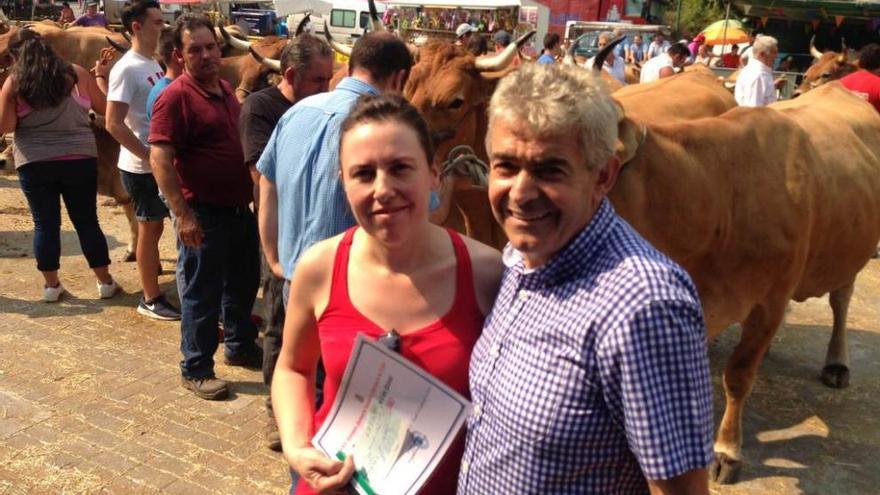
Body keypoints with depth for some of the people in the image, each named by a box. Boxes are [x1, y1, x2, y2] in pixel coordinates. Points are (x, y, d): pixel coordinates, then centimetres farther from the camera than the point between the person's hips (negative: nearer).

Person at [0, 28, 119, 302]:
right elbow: (104, 109, 8)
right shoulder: (76, 74, -1)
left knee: (45, 224, 10)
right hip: (80, 159, 1)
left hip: (34, 164, -1)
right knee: (87, 220, 11)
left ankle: (51, 285, 18)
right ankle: (105, 282, 16)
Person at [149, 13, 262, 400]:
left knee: (243, 284, 20)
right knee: (202, 294, 3)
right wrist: (182, 214, -24)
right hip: (203, 213, -8)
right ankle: (195, 371, 18)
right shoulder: (175, 97, -14)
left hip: (240, 208, 8)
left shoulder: (226, 90, 11)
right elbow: (160, 159, -20)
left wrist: (253, 196, 17)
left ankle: (240, 347, 39)